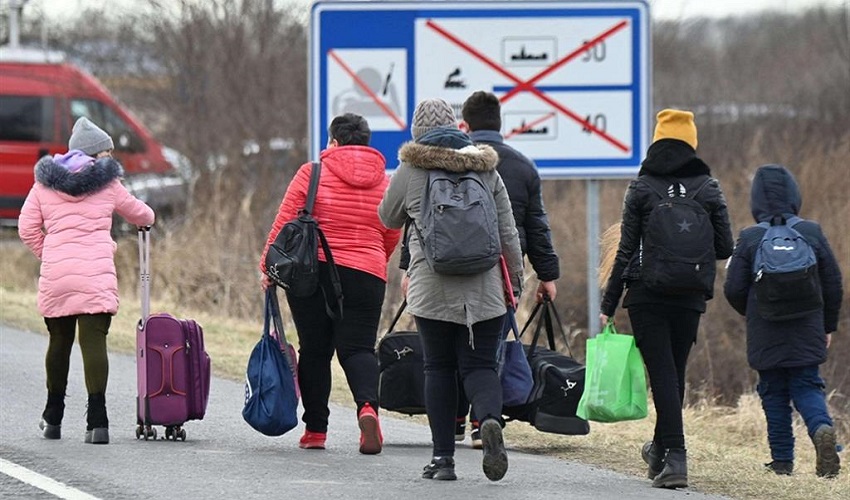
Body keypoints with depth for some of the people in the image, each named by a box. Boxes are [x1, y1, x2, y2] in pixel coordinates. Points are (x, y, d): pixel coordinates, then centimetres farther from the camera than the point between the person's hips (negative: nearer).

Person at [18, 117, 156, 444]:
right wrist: (147, 218, 48)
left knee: (59, 341, 17)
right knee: (94, 342, -7)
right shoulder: (107, 183, 8)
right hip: (96, 273, -2)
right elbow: (136, 212, 25)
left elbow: (27, 229, 8)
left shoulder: (45, 182, 11)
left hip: (55, 274, 2)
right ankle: (97, 421, -17)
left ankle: (53, 418, 27)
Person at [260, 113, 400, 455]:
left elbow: (284, 224, -2)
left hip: (311, 271, -1)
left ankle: (315, 429, 9)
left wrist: (268, 267, 6)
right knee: (358, 348, 0)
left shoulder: (312, 174, -1)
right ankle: (367, 406, -29)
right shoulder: (385, 183, 8)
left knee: (314, 350, 8)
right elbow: (392, 239, 16)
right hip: (365, 275, 1)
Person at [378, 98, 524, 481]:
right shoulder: (485, 169, 7)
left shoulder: (410, 170, 0)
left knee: (438, 367, 8)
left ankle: (443, 457, 4)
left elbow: (388, 218, 16)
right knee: (479, 364, 4)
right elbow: (507, 231, 7)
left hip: (431, 288, -2)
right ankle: (490, 419, -27)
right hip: (483, 288, 2)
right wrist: (516, 276, 17)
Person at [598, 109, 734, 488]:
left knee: (662, 374, -4)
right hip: (691, 298, 2)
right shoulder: (708, 189, 2)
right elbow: (725, 249, 2)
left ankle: (675, 458, -15)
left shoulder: (641, 189, -3)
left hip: (646, 296, -2)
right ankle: (661, 449, 32)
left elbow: (626, 251, -4)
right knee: (675, 373, 17)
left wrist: (608, 305, 1)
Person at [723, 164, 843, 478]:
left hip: (765, 336, -1)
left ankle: (782, 460, 6)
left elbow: (734, 290, -4)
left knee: (774, 394, 9)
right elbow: (833, 284, 4)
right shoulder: (812, 233, -1)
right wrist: (828, 325, 17)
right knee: (807, 387, 7)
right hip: (807, 333, 1)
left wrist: (751, 313, 18)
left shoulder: (749, 239, -6)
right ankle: (822, 428, -24)